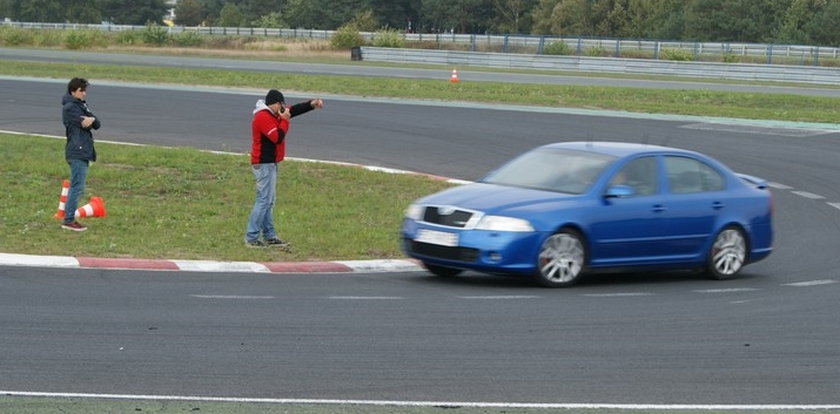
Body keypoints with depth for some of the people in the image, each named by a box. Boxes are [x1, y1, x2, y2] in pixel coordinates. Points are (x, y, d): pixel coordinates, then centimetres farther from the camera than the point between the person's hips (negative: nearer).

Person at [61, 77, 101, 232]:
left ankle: (70, 217, 17)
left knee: (76, 186, 12)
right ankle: (68, 220, -7)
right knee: (77, 187, -10)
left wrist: (92, 120, -11)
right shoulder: (70, 107, -10)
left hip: (84, 151, 10)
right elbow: (85, 125, -19)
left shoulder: (81, 105, 17)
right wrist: (89, 121, -1)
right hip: (77, 152, -10)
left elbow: (97, 124, 8)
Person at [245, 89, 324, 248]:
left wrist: (311, 104, 1)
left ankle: (269, 236, 19)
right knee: (264, 200, -11)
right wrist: (284, 120, -12)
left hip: (270, 163, 11)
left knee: (268, 200, 13)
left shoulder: (273, 114, 13)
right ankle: (251, 238, -11)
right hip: (264, 164, -11)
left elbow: (294, 110, 16)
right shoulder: (263, 118, -18)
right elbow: (277, 137, -23)